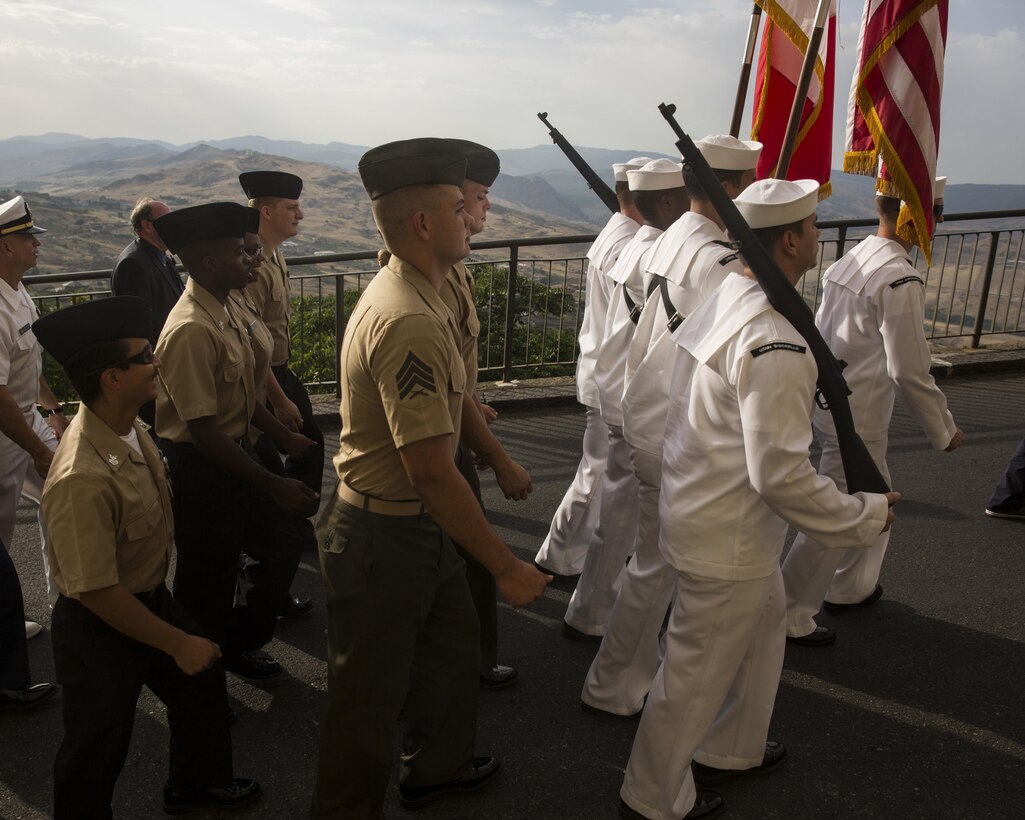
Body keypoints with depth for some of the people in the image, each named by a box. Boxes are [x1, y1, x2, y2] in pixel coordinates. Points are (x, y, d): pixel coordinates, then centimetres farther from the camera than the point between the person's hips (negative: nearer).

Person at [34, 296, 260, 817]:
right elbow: (97, 591, -29)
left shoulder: (128, 426, -9)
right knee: (98, 746, 12)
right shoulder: (83, 479, -35)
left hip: (151, 597, 9)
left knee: (202, 680, 26)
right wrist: (178, 643, -21)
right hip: (100, 628, -9)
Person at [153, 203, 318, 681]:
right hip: (200, 468, -9)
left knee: (282, 548, 18)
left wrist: (283, 438, 12)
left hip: (235, 452, 9)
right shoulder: (190, 331, -27)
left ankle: (240, 644, 40)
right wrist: (273, 485, -25)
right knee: (209, 580, 10)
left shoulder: (230, 311, 2)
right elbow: (203, 431, -27)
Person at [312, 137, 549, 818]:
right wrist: (506, 567, -24)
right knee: (371, 691, 10)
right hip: (384, 537, -10)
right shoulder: (409, 323, -30)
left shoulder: (411, 295, 5)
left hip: (419, 525, 10)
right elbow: (432, 473, -30)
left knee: (452, 647, 26)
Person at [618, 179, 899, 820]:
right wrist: (865, 516, -14)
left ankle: (731, 749, 50)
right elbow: (782, 473, -28)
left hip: (702, 501, 10)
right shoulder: (777, 347, -29)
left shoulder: (725, 298, 0)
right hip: (727, 540, -9)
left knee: (764, 624, 29)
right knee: (698, 671, 9)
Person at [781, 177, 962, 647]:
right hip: (856, 420, -9)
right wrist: (945, 431, -6)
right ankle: (789, 617, 13)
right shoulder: (901, 281, -22)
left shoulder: (849, 260, 4)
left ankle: (851, 587, 42)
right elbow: (910, 373, -19)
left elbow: (822, 331, 11)